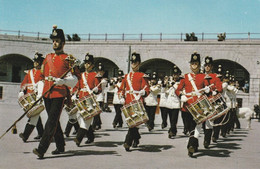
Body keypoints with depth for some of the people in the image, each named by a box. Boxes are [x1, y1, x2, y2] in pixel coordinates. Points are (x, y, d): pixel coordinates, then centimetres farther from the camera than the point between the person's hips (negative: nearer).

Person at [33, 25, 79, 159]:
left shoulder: (68, 59, -2)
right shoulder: (48, 58, 14)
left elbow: (74, 80, -7)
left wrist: (62, 81, -24)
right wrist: (41, 92, 19)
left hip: (59, 94, -6)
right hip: (47, 93, 6)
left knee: (51, 121, -10)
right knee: (54, 121, 13)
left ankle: (41, 149, -12)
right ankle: (60, 147, 27)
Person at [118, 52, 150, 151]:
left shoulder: (142, 76, 3)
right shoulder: (126, 76, 18)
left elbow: (147, 90, -3)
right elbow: (121, 89, 21)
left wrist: (141, 93, -21)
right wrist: (122, 97, 4)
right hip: (128, 103, 5)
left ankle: (128, 142, -13)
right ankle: (136, 138, 31)